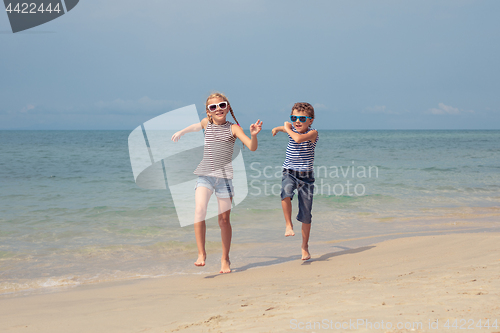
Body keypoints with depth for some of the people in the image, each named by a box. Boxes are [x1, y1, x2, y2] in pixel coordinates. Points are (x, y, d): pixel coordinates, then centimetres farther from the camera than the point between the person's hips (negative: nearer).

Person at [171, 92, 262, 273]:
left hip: (224, 176, -1)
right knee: (199, 210, -22)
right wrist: (181, 131, 44)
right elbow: (198, 126, 35)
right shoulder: (206, 123, 9)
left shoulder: (233, 128, -2)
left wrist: (254, 135, -32)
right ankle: (201, 253, -16)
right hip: (204, 175, 2)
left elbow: (252, 147, -14)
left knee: (224, 219, 4)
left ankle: (225, 258, 19)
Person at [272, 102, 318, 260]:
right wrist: (278, 128, 49)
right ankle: (289, 225, -20)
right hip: (289, 173, 2)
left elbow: (298, 138, -31)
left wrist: (287, 129, -14)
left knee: (306, 215, 3)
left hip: (306, 176, -2)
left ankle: (305, 247, 18)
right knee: (286, 192, -34)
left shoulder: (313, 133, -11)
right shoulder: (291, 127, 3)